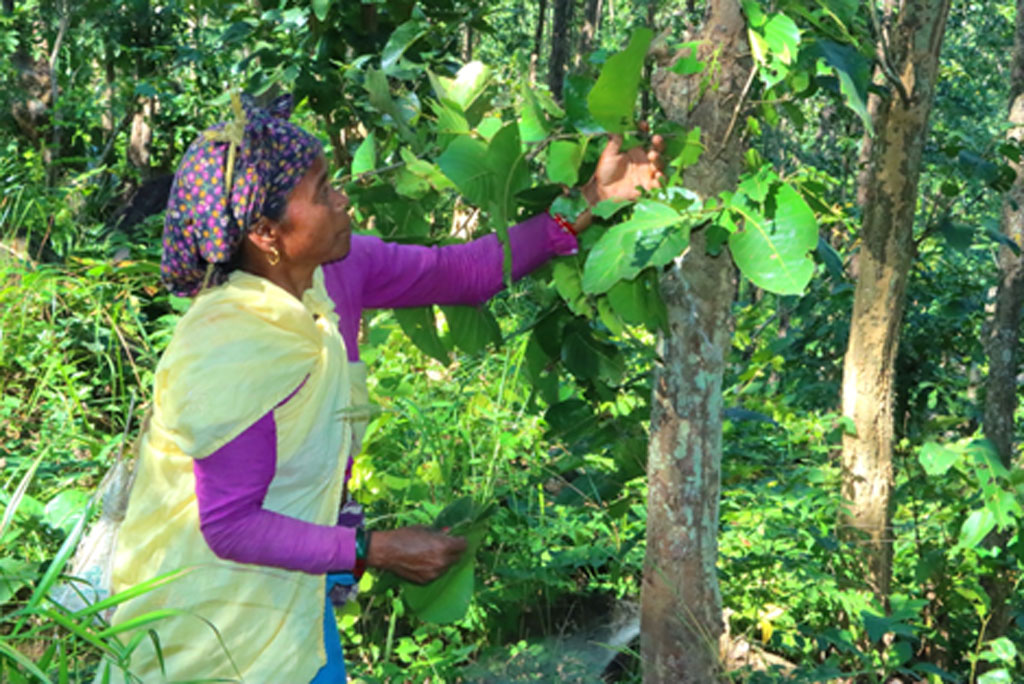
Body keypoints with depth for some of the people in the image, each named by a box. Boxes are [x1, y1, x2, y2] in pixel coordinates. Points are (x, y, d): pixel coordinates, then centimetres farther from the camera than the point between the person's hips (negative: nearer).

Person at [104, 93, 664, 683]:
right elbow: (230, 526, -25)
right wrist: (376, 551, -22)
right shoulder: (228, 354, -31)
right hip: (220, 610, -7)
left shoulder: (334, 272, -9)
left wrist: (589, 203, -7)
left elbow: (464, 272, 0)